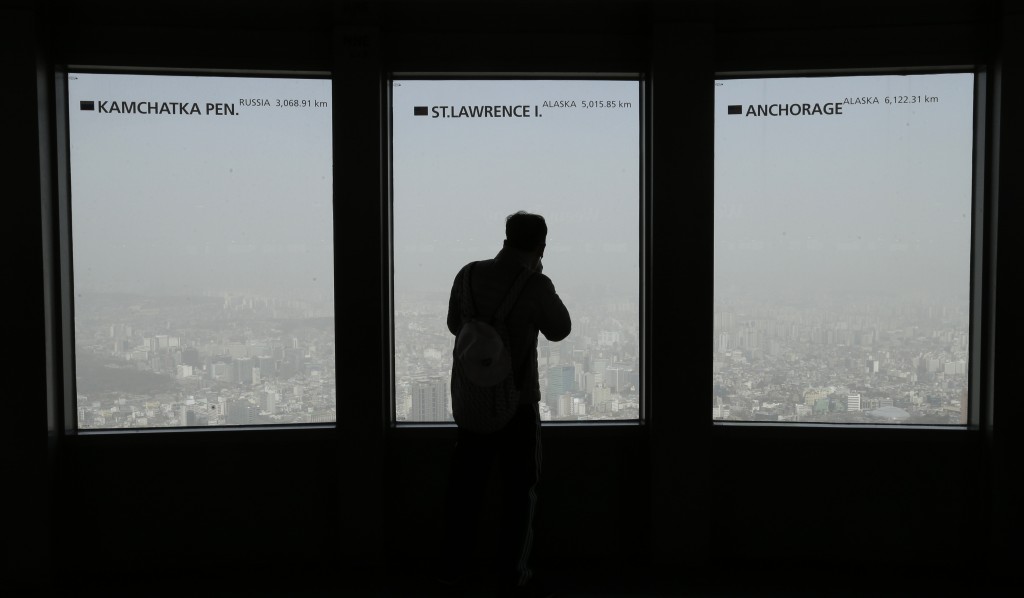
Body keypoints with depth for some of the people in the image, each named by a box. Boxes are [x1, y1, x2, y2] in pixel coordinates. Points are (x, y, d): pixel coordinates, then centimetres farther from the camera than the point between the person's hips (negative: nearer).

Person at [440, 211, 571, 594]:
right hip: (518, 398, -4)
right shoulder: (536, 286, -16)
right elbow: (559, 330, 0)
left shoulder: (470, 274, -4)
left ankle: (455, 566, 19)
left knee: (466, 481, 13)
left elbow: (455, 324, 11)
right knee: (519, 486, 10)